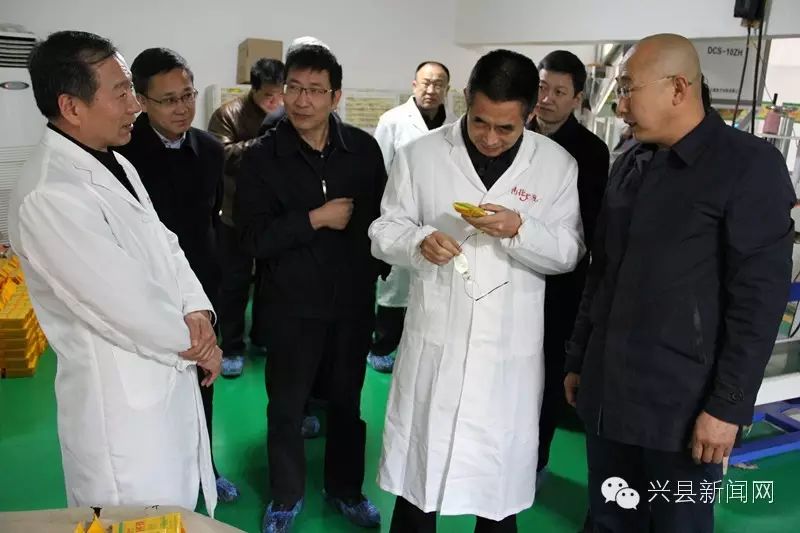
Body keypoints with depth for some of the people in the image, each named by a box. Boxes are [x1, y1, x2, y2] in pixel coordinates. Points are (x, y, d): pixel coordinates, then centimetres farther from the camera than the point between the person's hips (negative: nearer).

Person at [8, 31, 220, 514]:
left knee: (176, 508, 24)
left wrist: (197, 312, -8)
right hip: (123, 398, -9)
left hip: (168, 375, 9)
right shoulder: (47, 197, -25)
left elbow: (165, 247, 10)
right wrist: (193, 342, -9)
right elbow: (126, 305, -25)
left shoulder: (115, 164, 7)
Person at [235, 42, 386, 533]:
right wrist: (315, 219, -18)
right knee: (286, 406, 12)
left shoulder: (363, 148, -4)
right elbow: (253, 238, -14)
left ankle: (346, 489, 39)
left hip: (354, 299, 2)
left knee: (347, 401, 17)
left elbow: (382, 215, 6)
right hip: (291, 303, -1)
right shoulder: (262, 157, -8)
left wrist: (376, 269, 5)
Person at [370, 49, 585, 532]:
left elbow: (568, 254, 0)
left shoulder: (558, 165, -1)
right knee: (419, 466, 13)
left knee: (500, 473, 14)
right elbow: (384, 231, 1)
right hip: (435, 340, 0)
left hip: (512, 349, 1)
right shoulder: (420, 155, -2)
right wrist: (419, 240, -21)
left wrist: (520, 230, -20)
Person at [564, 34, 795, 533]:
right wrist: (578, 358, 15)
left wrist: (728, 406, -14)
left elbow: (759, 300, -12)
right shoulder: (630, 165, 11)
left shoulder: (749, 167, -8)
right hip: (607, 393, 6)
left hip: (682, 407, -5)